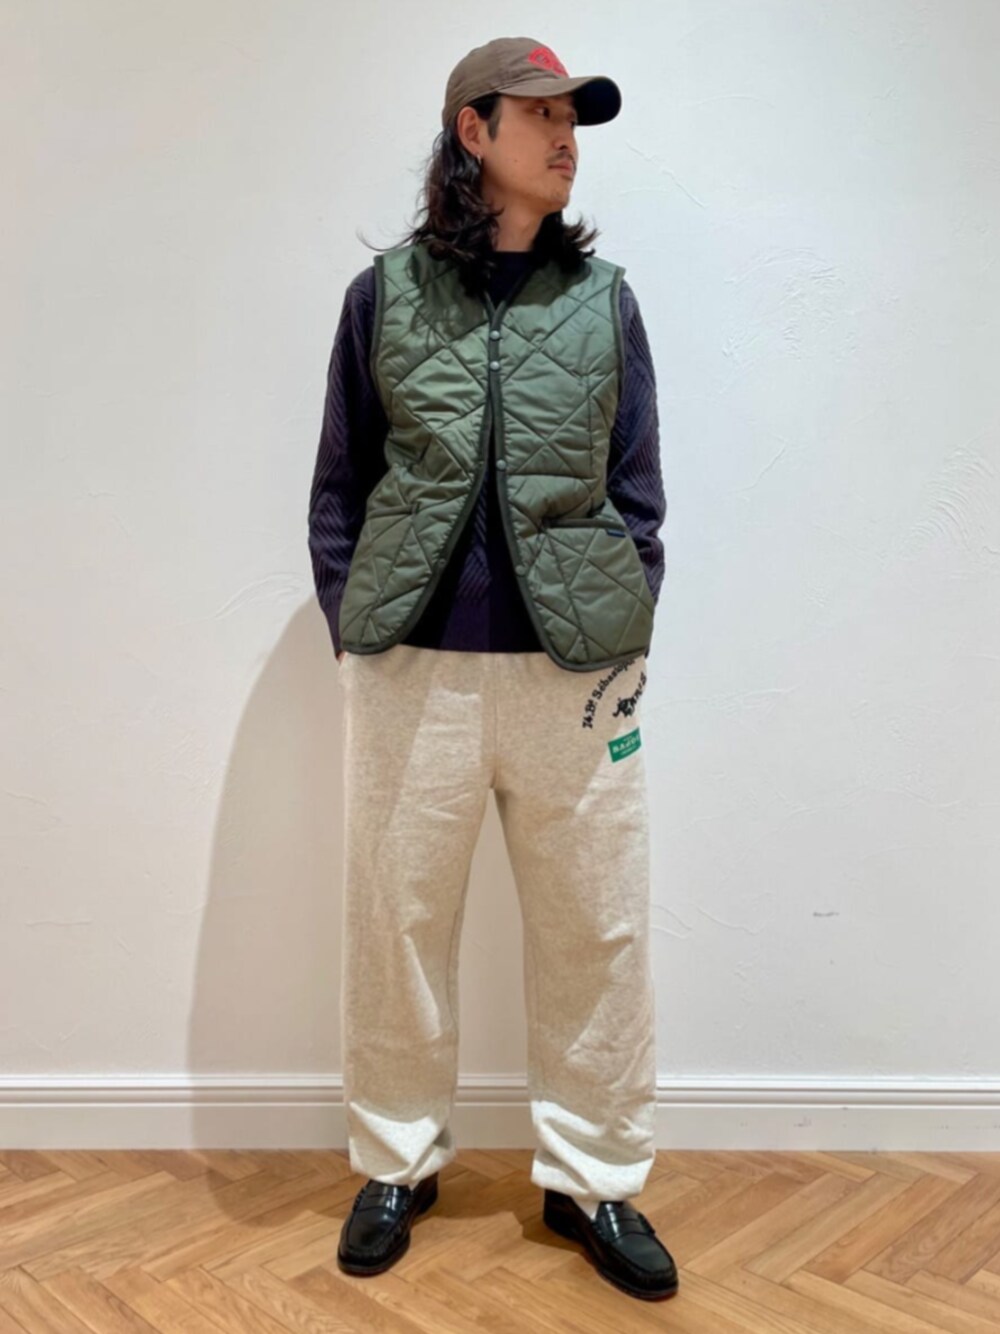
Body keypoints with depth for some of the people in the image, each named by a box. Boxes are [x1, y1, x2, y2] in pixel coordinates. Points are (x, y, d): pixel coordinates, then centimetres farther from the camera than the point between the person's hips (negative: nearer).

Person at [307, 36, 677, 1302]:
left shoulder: (602, 297, 8)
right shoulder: (385, 293, 6)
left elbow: (638, 487, 9)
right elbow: (338, 482, 9)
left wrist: (630, 637, 2)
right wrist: (349, 628, 2)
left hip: (576, 670, 1)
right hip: (410, 670, 0)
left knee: (595, 936, 7)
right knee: (396, 927, 9)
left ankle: (592, 1180, 28)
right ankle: (395, 1162, 32)